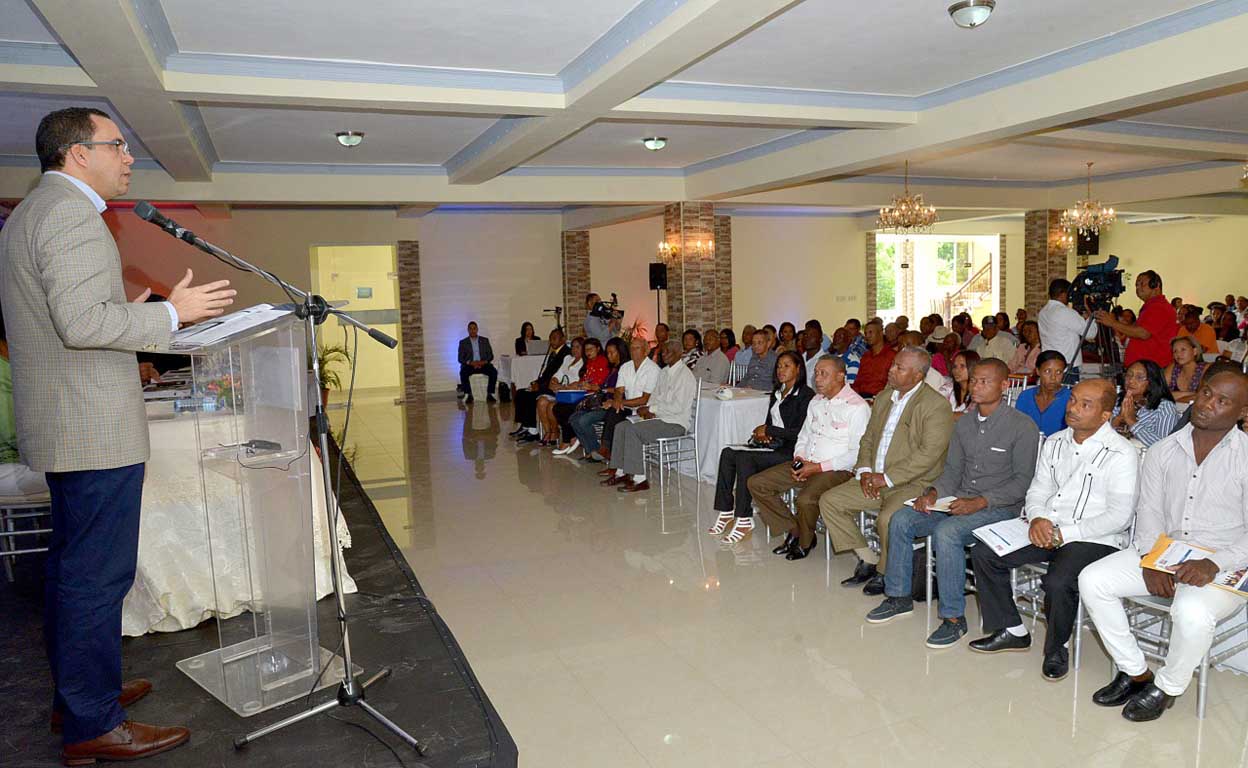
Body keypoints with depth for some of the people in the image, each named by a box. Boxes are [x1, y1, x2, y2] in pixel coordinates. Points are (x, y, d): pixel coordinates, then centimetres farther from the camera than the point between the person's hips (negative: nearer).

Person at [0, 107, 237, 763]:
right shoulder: (71, 213, -15)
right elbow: (82, 323, -24)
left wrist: (128, 313, 22)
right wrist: (170, 313, -14)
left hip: (60, 429, 11)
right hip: (95, 430, -11)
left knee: (72, 566, 18)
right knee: (97, 577, -3)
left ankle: (75, 693, 31)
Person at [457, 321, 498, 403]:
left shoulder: (485, 340, 14)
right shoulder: (463, 342, 10)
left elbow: (491, 355, 8)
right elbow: (460, 358, 2)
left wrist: (484, 362, -14)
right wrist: (471, 362, -17)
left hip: (483, 364, 1)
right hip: (469, 365, -1)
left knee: (494, 371, -28)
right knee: (463, 373, -33)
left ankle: (490, 394, -20)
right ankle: (469, 395, -23)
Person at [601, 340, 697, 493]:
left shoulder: (684, 375, -14)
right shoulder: (664, 372, 16)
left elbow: (677, 407, -21)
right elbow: (655, 396, 21)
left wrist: (651, 409, -16)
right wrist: (649, 410, -1)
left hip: (677, 423, -9)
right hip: (661, 418, 9)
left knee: (633, 430, -25)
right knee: (621, 426, -2)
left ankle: (640, 479, -21)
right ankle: (621, 472, 0)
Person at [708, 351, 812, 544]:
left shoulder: (806, 395, -7)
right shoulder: (777, 393, 20)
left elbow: (801, 432, -15)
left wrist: (768, 430, -9)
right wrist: (762, 433, 1)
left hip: (790, 451, -8)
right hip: (773, 446, 8)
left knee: (745, 458, -29)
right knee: (728, 453, -14)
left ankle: (744, 520, -24)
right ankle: (726, 511, -14)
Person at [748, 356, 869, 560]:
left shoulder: (857, 406, -11)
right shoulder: (816, 401, 14)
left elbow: (857, 453, -15)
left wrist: (819, 467, -18)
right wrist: (798, 459, 0)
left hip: (836, 470, -8)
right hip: (805, 464, 8)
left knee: (805, 500, -35)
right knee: (756, 484, -5)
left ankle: (804, 542, -2)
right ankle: (794, 531, 5)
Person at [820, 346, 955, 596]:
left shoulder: (937, 405, -13)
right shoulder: (883, 397, 13)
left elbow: (928, 454, -20)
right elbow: (868, 438, 17)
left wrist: (887, 478, -20)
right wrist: (865, 470, -1)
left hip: (914, 483, -8)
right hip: (876, 480, 8)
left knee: (887, 519, -34)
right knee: (829, 501, -3)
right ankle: (868, 561, 7)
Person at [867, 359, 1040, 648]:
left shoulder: (1023, 427, -9)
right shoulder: (964, 423, 11)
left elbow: (1023, 481, -13)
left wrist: (979, 502, -23)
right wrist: (933, 493, -8)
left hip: (999, 507, -7)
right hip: (959, 501, 7)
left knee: (946, 532, -32)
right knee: (900, 520, -9)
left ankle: (954, 617, -19)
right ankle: (900, 596, 5)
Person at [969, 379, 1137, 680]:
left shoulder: (1121, 454, -10)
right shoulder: (1054, 443, 11)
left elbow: (1119, 516, -14)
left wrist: (1063, 533, -17)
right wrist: (1037, 518, -8)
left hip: (1094, 539, -7)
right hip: (1046, 530, 7)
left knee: (1057, 582, -33)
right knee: (983, 553, -6)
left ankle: (1056, 648, -2)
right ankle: (1012, 631, 9)